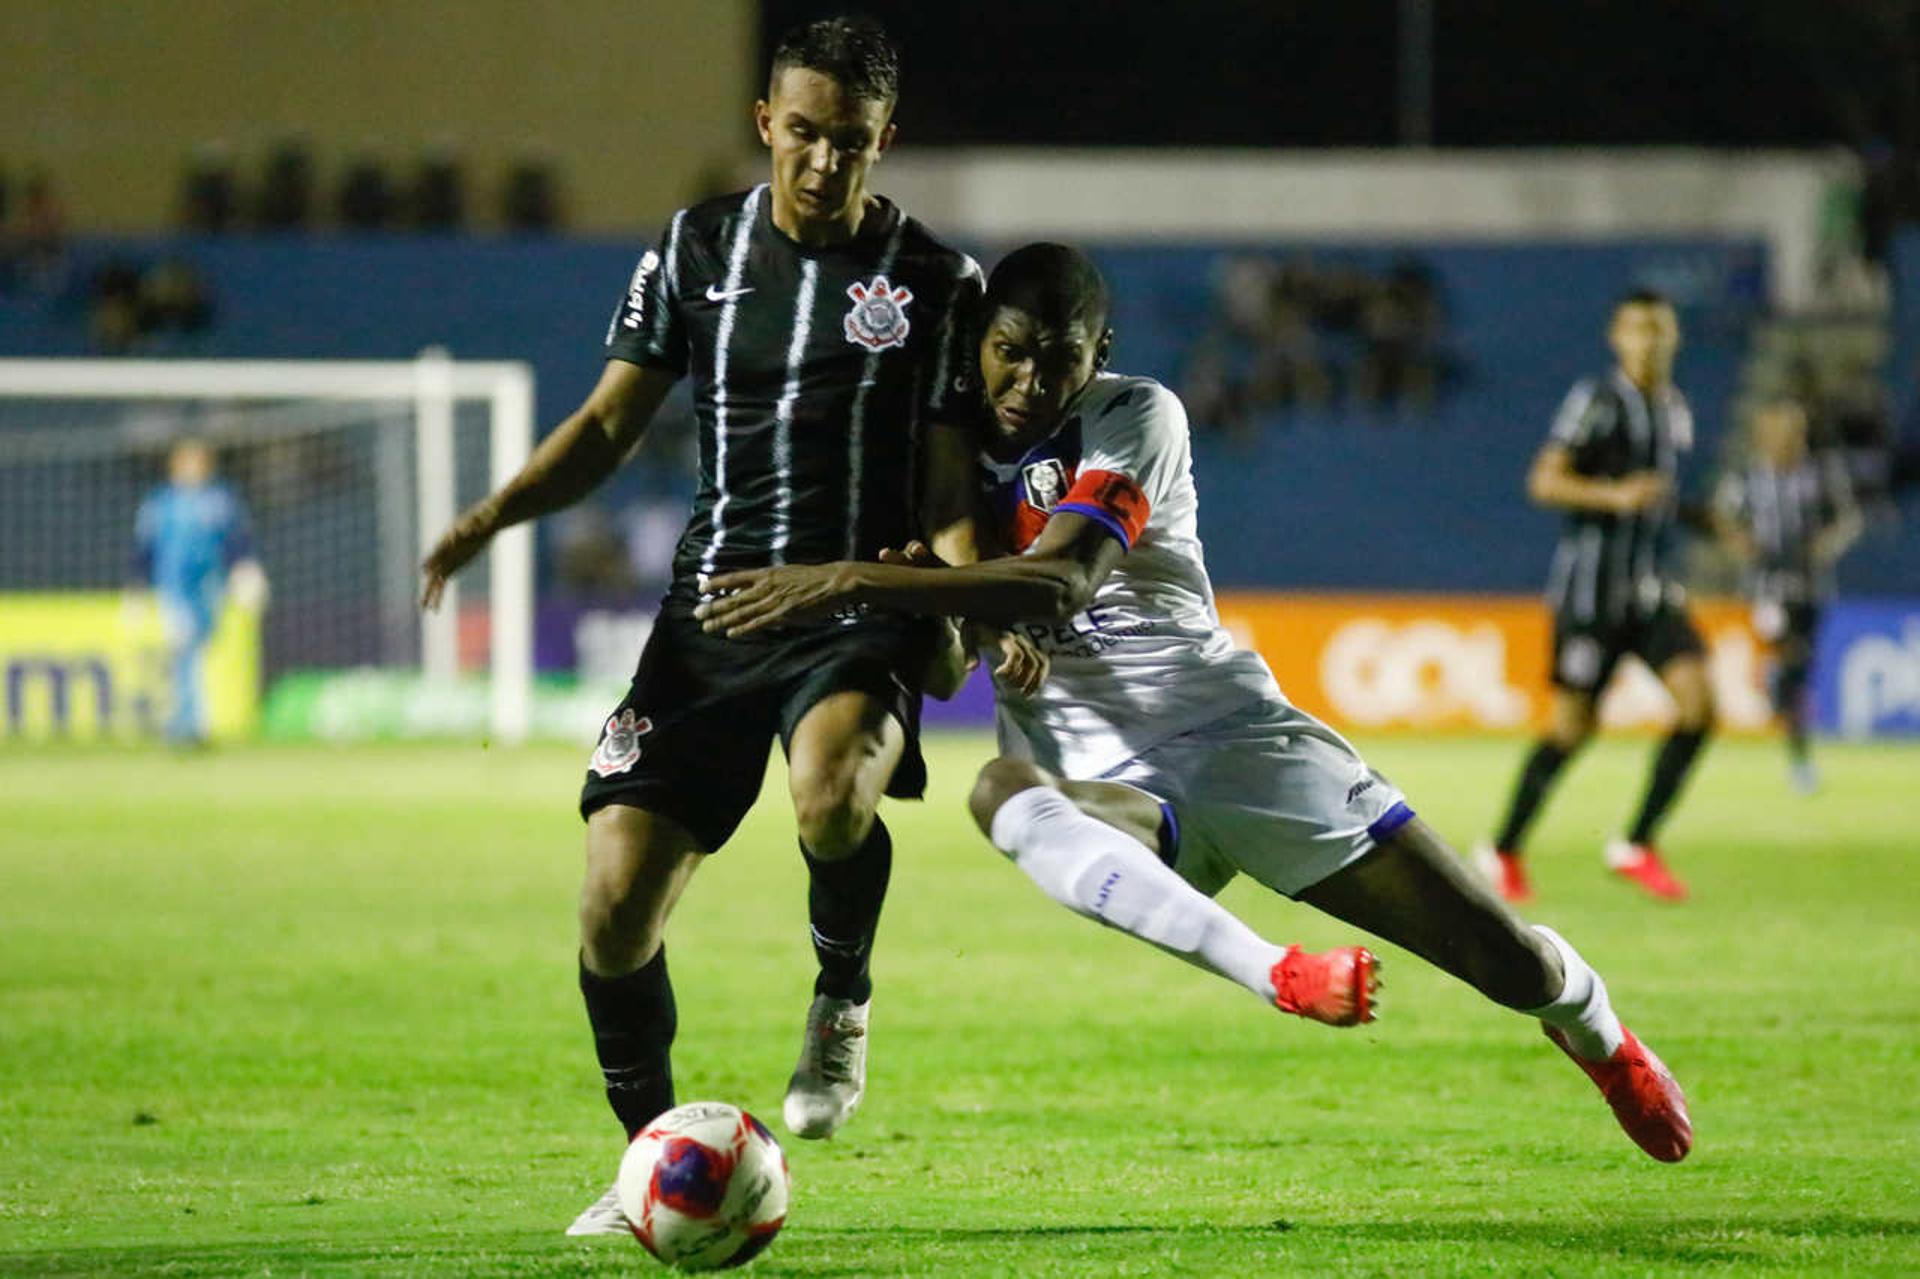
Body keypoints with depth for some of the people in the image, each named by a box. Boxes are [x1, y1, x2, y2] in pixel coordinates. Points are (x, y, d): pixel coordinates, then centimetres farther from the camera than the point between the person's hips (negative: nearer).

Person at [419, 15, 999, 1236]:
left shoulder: (938, 283, 3)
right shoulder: (699, 249, 8)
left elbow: (950, 490, 4)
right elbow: (610, 422, 10)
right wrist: (495, 514, -6)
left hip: (863, 609, -3)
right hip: (714, 606, 3)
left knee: (833, 796, -36)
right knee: (616, 905, -7)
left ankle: (844, 1000, -4)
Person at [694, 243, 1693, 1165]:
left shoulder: (1136, 419, -8)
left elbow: (1058, 586, -26)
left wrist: (849, 585, -35)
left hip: (1234, 736, -2)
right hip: (1106, 791, 2)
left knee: (1515, 963, -3)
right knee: (1003, 791, -39)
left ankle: (1598, 1036, 37)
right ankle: (1278, 978, -52)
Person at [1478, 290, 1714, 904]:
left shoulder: (1675, 410, 14)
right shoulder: (1595, 400, -9)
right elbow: (1543, 482, -16)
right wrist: (1616, 496, -28)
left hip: (1651, 588, 6)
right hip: (1591, 587, -6)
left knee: (1698, 702, -13)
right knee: (1571, 726, -2)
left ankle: (1637, 846, -3)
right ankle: (1504, 850, 17)